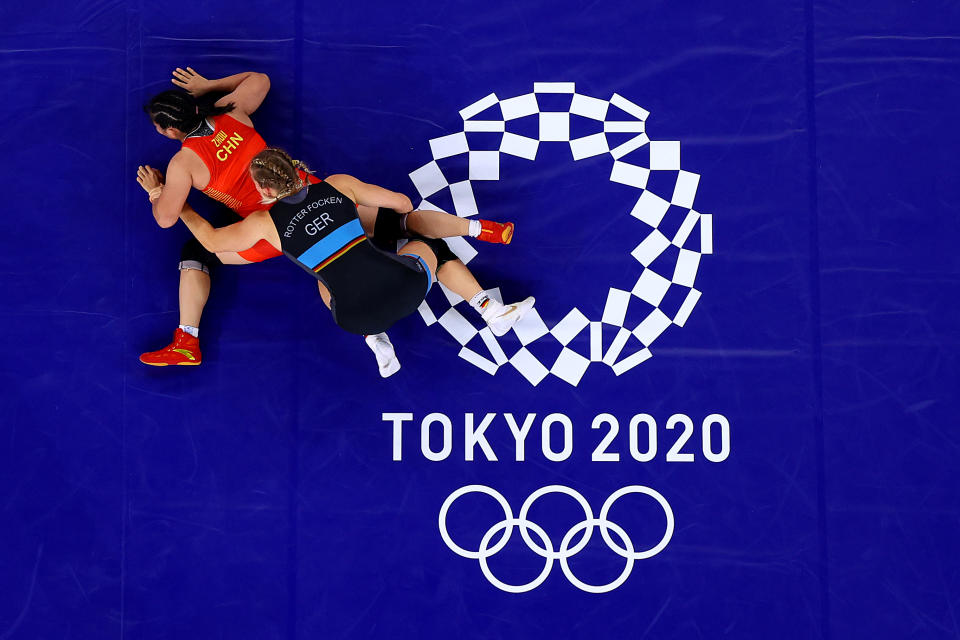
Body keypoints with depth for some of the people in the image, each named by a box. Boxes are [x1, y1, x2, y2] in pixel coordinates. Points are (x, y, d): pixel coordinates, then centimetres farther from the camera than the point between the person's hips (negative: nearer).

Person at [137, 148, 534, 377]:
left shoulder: (266, 223, 3)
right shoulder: (338, 185, 6)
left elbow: (211, 240, 18)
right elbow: (402, 202, 15)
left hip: (359, 318, 0)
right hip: (407, 288, 1)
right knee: (429, 242, 34)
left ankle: (376, 341, 18)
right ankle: (493, 314, 31)